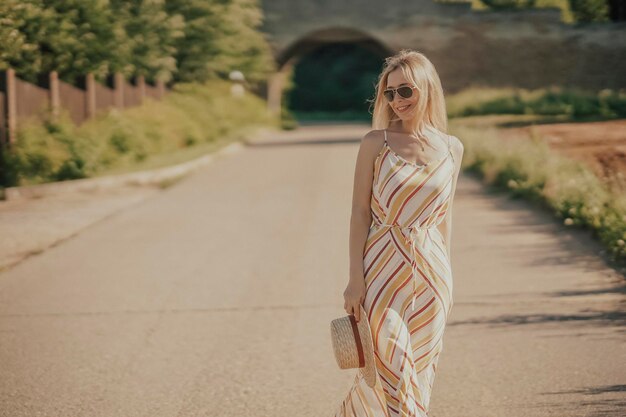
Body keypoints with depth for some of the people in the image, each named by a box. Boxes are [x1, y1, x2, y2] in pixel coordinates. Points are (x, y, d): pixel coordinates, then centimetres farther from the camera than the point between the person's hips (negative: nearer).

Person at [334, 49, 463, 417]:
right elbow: (360, 212, -5)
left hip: (431, 272, 4)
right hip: (384, 269, -4)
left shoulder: (452, 148, 5)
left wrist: (445, 279, 13)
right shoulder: (376, 142, -4)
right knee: (390, 366, -3)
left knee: (420, 369, 8)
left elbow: (445, 216, 13)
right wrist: (355, 278, -10)